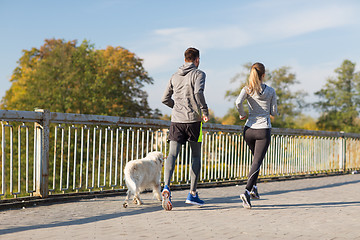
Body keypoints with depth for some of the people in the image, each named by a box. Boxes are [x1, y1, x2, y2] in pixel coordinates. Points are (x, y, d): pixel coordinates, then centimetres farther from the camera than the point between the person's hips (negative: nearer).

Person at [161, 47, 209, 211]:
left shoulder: (175, 76, 15)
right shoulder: (198, 74, -1)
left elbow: (165, 99, 14)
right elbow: (198, 92, -21)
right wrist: (205, 111, -10)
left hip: (176, 119, 4)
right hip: (193, 119, -4)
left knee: (172, 154, -4)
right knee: (196, 156, 9)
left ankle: (166, 187, -27)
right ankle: (192, 194, 10)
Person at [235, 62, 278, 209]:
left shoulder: (247, 89, 0)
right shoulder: (271, 91, -1)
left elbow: (238, 102, -18)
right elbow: (274, 113, 4)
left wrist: (242, 114, 0)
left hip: (249, 129, 3)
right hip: (264, 130, -3)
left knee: (256, 158, 25)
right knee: (257, 162, -5)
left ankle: (253, 188, 22)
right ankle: (247, 191, -23)